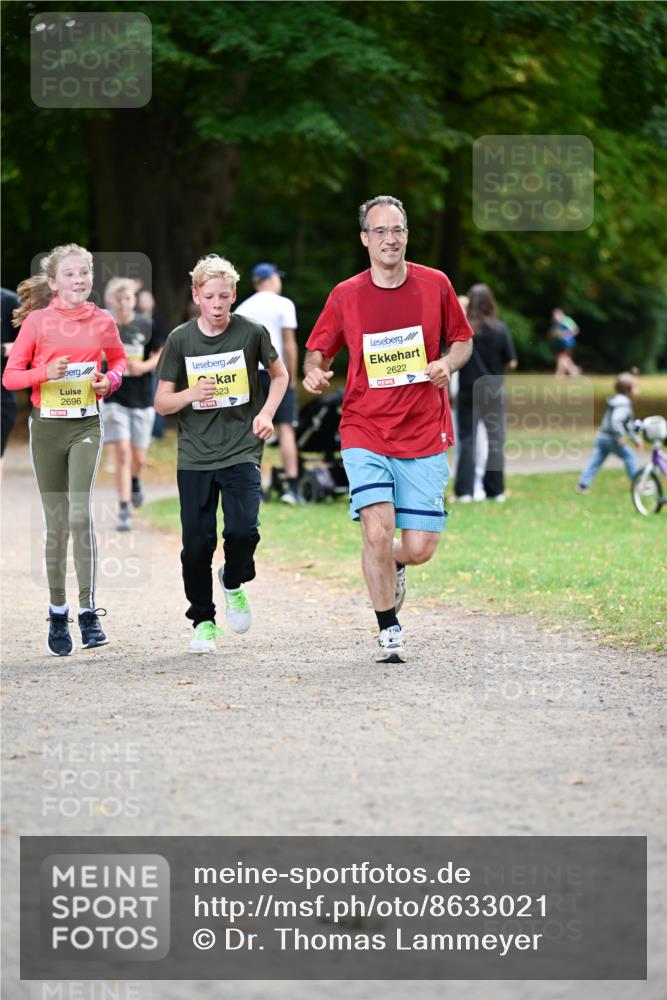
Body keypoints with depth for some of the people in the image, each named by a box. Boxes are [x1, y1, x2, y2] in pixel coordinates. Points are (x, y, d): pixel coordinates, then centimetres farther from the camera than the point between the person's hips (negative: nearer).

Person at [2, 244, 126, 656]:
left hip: (86, 424, 0)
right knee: (57, 523, 6)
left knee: (80, 514, -17)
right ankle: (58, 616, 17)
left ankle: (89, 611, -11)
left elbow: (119, 359, 19)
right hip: (47, 425, 0)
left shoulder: (103, 321, 1)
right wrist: (45, 372, -19)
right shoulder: (37, 321, -4)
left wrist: (110, 381, -2)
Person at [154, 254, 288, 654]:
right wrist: (192, 393, -17)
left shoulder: (252, 333, -3)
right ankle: (203, 621, 18)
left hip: (242, 452, -1)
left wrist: (267, 413, -2)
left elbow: (279, 374, 14)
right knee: (197, 543, 0)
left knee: (244, 529, -18)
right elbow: (162, 402, 3)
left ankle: (234, 583, 14)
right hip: (194, 458, 1)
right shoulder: (180, 340, -1)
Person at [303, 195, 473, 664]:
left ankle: (392, 562, 36)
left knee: (419, 549, -3)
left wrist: (448, 363, -8)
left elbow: (462, 339, 13)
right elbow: (318, 350, 11)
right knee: (378, 531, -17)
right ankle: (389, 629, 2)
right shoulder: (345, 296, 1)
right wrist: (315, 372, -11)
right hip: (365, 431, -1)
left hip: (425, 436, 1)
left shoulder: (435, 285, 2)